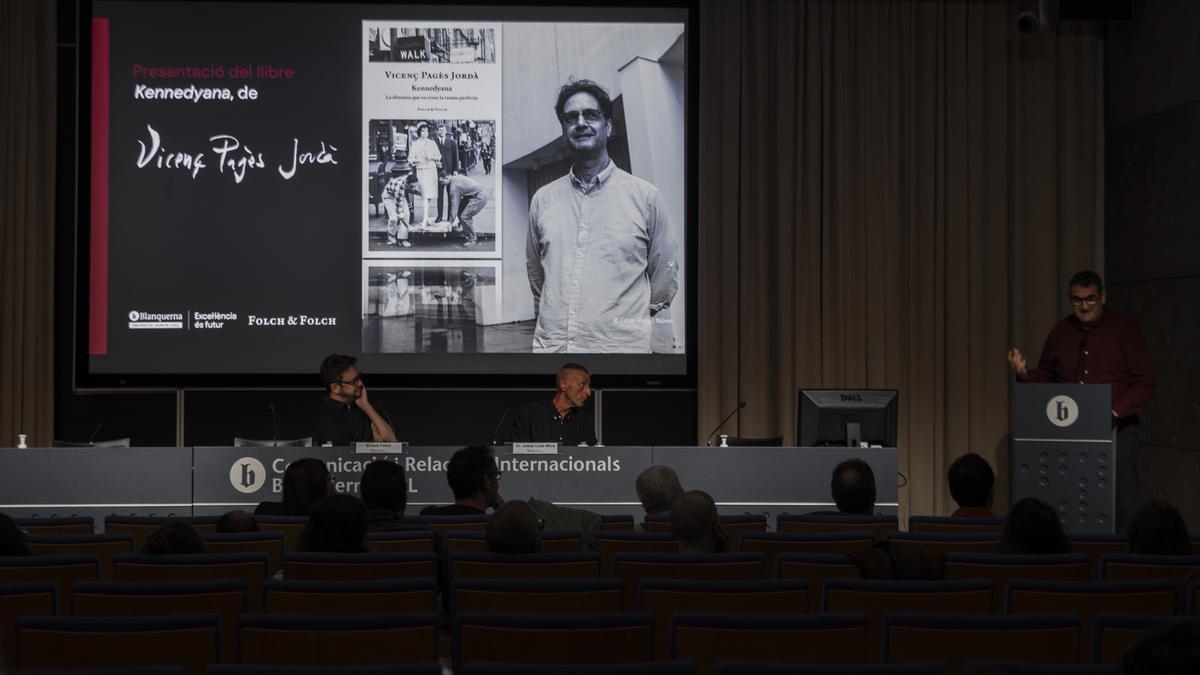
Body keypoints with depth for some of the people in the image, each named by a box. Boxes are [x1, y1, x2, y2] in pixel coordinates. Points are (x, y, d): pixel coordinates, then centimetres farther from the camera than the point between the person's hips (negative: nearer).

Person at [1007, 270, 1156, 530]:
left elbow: (1145, 383, -5)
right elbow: (1045, 376, 18)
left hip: (1116, 428, -4)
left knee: (1121, 506, -4)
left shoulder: (1125, 329, -1)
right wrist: (1024, 374, -4)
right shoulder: (1060, 332, 10)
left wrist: (1116, 412, -18)